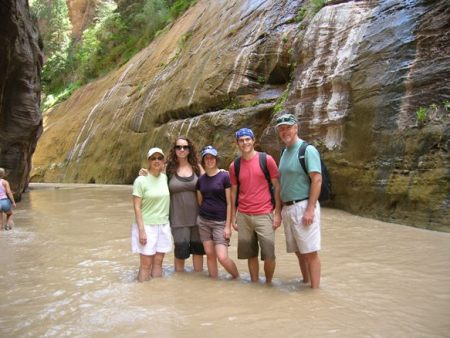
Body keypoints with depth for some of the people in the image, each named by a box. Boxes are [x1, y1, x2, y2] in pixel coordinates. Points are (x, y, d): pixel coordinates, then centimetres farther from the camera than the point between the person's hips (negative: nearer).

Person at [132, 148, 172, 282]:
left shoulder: (165, 178, 6)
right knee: (146, 264, -1)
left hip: (163, 226, 5)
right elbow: (137, 207, -11)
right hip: (146, 226, -4)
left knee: (158, 262, 9)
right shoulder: (141, 180, -8)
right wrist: (141, 230, -15)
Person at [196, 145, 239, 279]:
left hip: (220, 222, -4)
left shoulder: (224, 176, -6)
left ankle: (238, 279, 16)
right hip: (203, 221, 4)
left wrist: (228, 226, -10)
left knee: (222, 257, -10)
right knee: (210, 254, 5)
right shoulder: (201, 179, 7)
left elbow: (229, 203, -7)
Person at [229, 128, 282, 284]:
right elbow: (234, 192, 12)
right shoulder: (234, 166, 7)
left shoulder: (266, 160, -2)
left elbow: (277, 187, -2)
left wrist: (278, 213, -6)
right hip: (243, 216, 3)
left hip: (264, 215, -3)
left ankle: (268, 283, 21)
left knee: (269, 255, -2)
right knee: (251, 255, 10)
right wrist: (233, 217, 10)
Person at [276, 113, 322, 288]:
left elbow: (317, 179, -15)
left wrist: (310, 209, -20)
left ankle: (315, 289, 5)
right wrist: (280, 209, 15)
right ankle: (305, 283, 27)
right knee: (298, 251, 15)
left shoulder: (307, 150, -8)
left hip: (303, 206, -8)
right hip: (287, 208, 8)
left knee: (310, 252, -3)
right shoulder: (285, 153, 15)